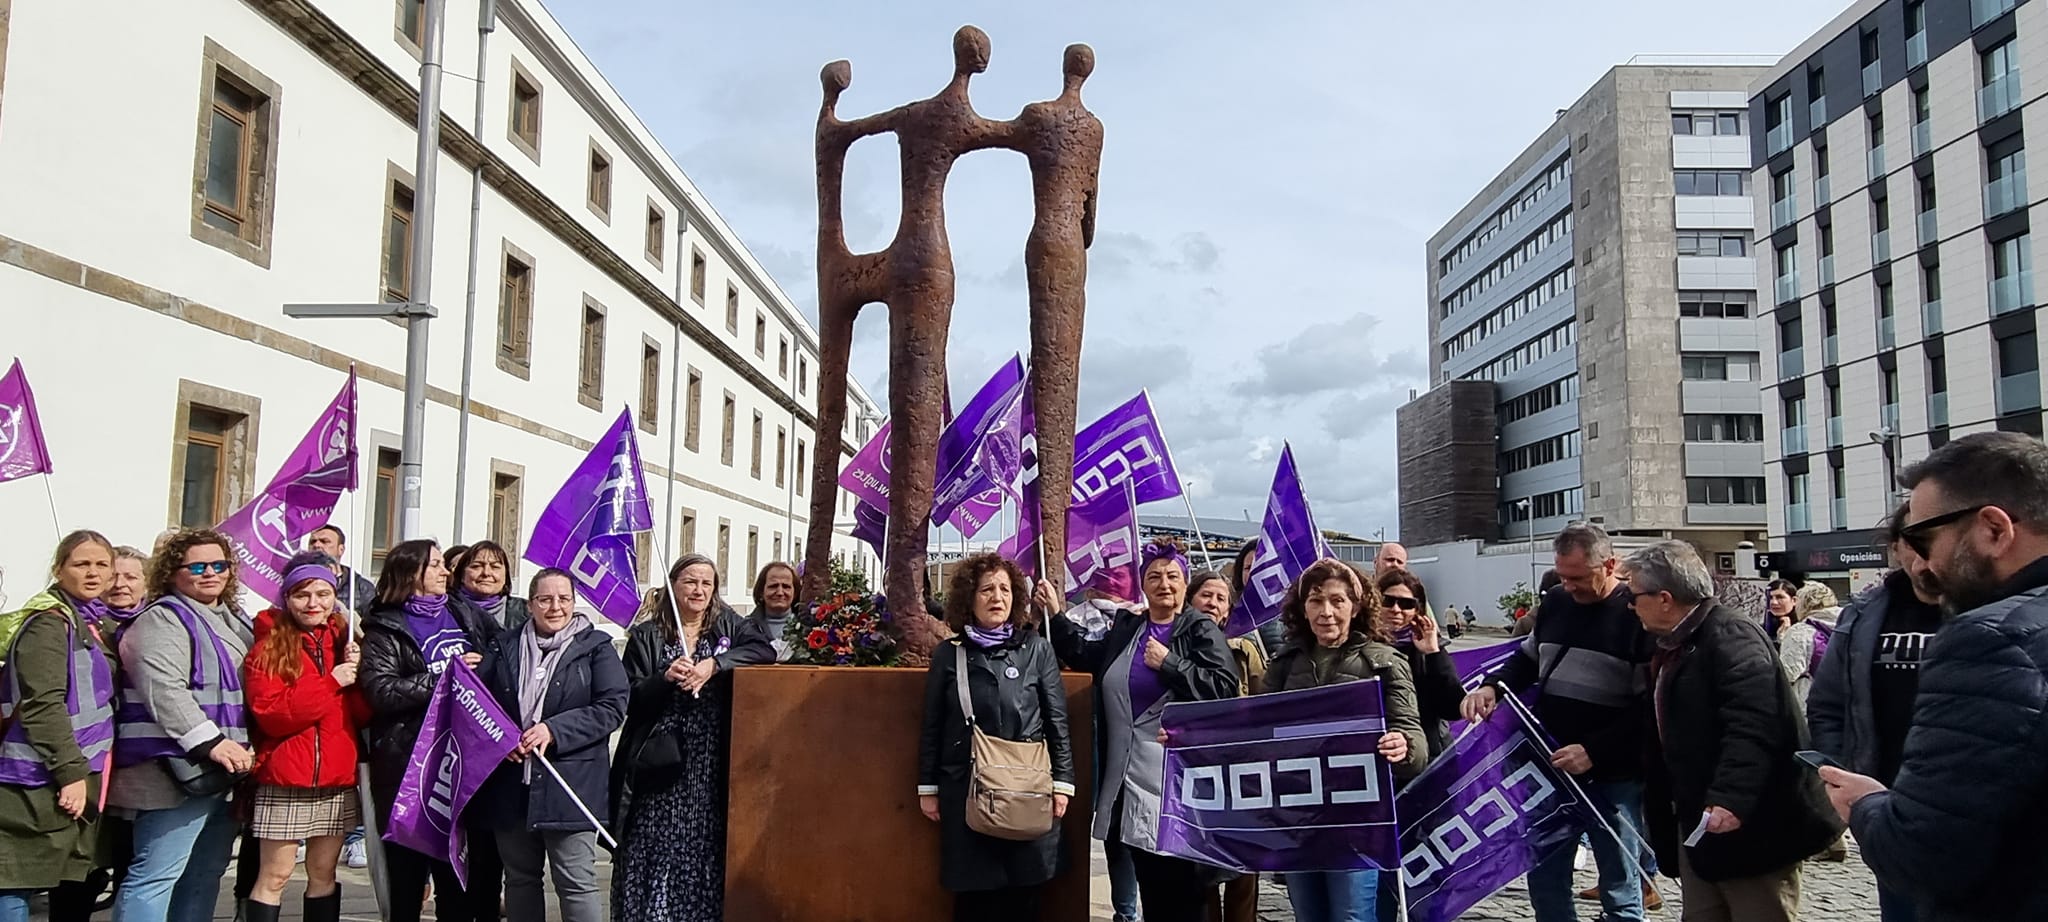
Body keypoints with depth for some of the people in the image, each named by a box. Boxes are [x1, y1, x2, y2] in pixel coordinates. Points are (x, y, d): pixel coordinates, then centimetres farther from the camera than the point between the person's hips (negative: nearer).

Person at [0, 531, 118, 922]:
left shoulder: (92, 623, 14)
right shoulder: (50, 623, -12)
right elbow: (42, 705, -20)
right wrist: (71, 772, -22)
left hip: (83, 775, 9)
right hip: (44, 781, -9)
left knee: (78, 882, 14)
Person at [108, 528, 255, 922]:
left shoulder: (235, 622, 18)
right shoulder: (163, 620, -9)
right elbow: (164, 690, -23)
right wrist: (209, 742, -28)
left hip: (225, 770, 9)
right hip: (180, 770, -9)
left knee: (205, 873, 14)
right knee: (157, 874, -9)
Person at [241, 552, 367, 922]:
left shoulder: (345, 640, 9)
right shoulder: (268, 646, -3)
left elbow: (364, 715, 3)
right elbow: (271, 715, -16)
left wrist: (357, 673, -14)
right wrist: (331, 682, -19)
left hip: (337, 777, 4)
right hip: (285, 778, -4)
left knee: (324, 873, 12)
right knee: (275, 876, -1)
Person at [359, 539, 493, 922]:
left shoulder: (464, 616, 13)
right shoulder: (385, 629, -2)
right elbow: (381, 691, -16)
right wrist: (445, 677, -16)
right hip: (409, 764, -4)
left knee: (456, 867, 7)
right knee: (408, 868, 6)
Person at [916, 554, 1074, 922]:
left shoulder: (1037, 649, 1)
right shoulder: (948, 654, 3)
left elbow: (1058, 721, 2)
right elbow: (932, 726, 7)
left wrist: (1061, 782, -1)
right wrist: (927, 788, 6)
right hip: (964, 789, 1)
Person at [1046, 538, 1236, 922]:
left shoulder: (1201, 630, -3)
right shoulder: (1126, 627, 12)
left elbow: (1225, 688, -15)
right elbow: (1085, 655, 23)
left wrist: (1169, 664, -16)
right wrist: (1055, 614, 19)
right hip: (1132, 775, 5)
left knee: (1183, 887, -1)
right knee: (1149, 884, 14)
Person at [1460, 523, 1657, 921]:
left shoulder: (1638, 614, -12)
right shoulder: (1555, 602, 6)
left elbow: (1649, 706, -15)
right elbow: (1528, 659, 20)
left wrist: (1594, 751, -23)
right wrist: (1492, 687, 0)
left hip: (1613, 775, -5)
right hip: (1550, 766, 6)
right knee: (1544, 880, 13)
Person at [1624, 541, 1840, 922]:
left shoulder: (1729, 635, -16)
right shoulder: (1671, 648, 16)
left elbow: (1753, 725, -29)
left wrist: (1730, 798, -38)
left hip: (1751, 826, -9)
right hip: (1700, 826, 10)